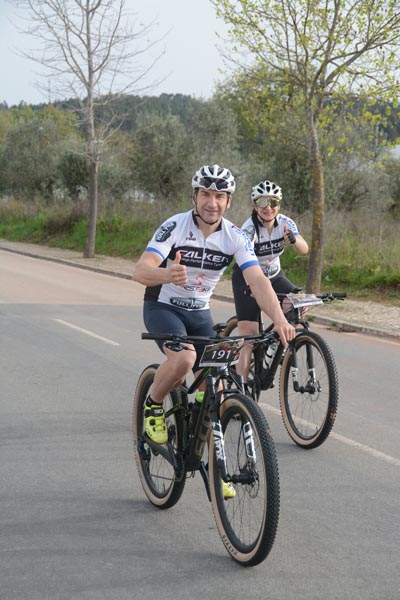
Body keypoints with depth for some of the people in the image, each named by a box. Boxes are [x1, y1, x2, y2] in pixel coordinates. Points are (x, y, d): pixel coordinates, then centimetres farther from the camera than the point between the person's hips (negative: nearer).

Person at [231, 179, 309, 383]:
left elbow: (304, 249, -24)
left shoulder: (285, 223, -12)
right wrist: (256, 289, -56)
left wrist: (293, 239, -46)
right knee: (248, 337, -14)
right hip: (247, 279, -4)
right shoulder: (249, 228, -26)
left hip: (274, 275, 4)